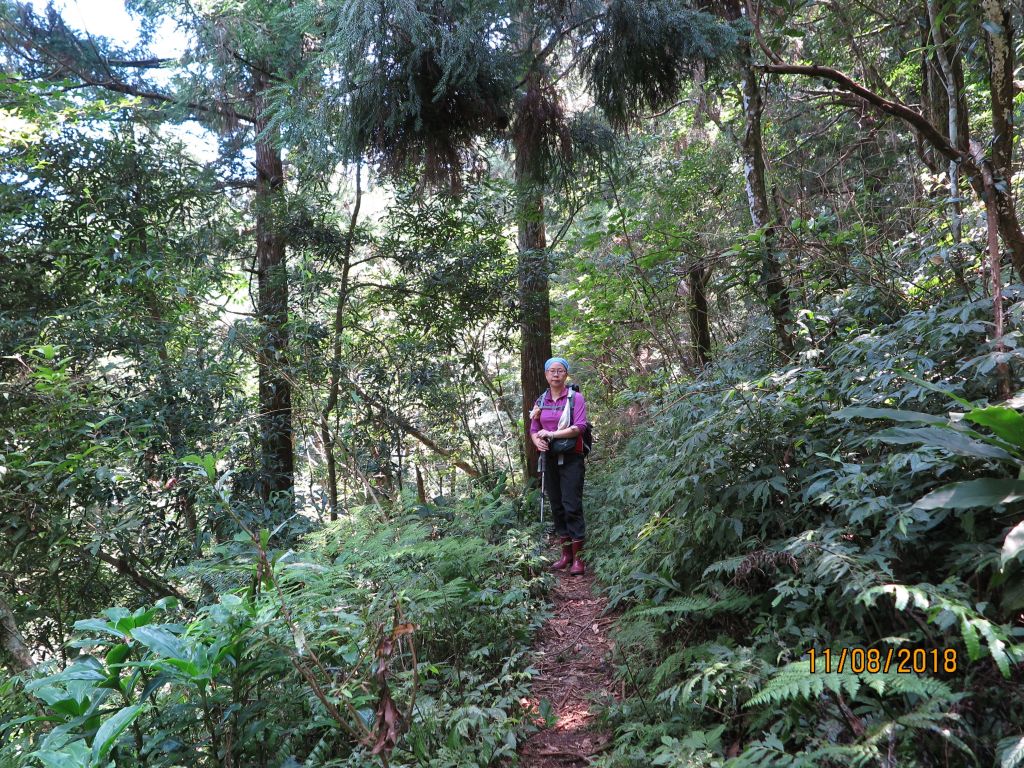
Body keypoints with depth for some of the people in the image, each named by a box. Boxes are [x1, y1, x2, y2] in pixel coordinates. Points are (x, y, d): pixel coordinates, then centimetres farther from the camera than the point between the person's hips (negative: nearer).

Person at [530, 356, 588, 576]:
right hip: (550, 459, 5)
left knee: (572, 506, -8)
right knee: (557, 506, 9)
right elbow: (533, 430, 10)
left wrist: (552, 434, -18)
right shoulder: (541, 401, 11)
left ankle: (578, 558, -2)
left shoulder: (575, 398, -3)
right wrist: (537, 441, -12)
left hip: (571, 458, -5)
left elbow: (579, 427, -14)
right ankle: (566, 554, 19)